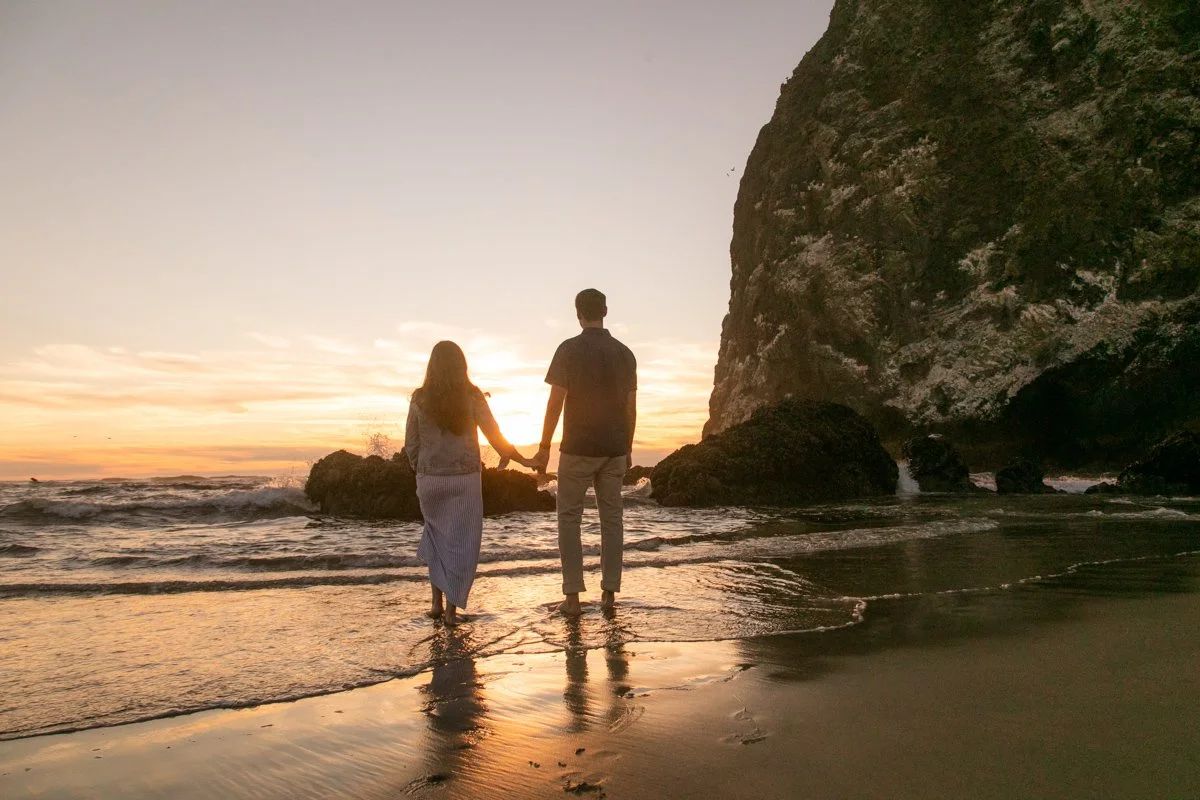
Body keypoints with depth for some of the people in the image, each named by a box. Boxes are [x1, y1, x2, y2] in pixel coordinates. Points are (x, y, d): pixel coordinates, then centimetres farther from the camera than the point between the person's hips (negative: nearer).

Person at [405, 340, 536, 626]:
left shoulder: (420, 398, -2)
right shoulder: (472, 396, -6)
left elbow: (411, 445, 1)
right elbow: (494, 435, -5)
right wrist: (523, 460, 6)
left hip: (430, 480, 2)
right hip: (464, 479, -2)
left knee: (437, 536, 20)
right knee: (461, 541, 7)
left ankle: (437, 602, 19)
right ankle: (451, 609, 8)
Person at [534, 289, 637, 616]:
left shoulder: (569, 349, -8)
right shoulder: (625, 353, 5)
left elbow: (555, 402, -11)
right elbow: (631, 407, 7)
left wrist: (544, 447, -4)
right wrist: (627, 449, 16)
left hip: (578, 447, -4)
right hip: (614, 449, 4)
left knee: (569, 518, 5)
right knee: (611, 517, 11)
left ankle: (572, 596, 2)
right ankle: (609, 591, 13)